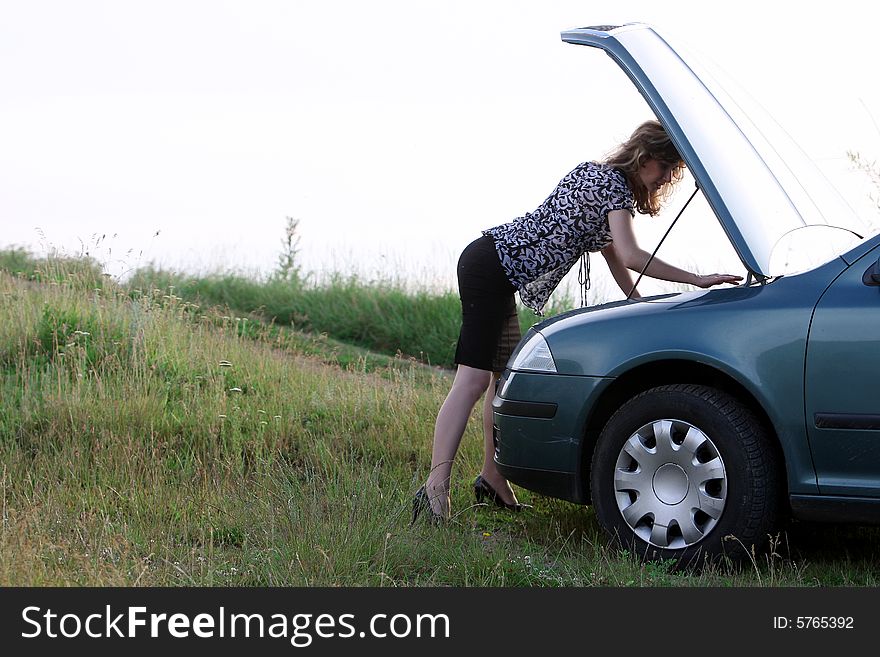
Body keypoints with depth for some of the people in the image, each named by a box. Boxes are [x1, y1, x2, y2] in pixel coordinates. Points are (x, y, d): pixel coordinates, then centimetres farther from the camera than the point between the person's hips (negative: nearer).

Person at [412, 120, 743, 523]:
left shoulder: (597, 175, 21)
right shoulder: (615, 183, -9)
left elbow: (612, 254, 24)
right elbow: (629, 256, -19)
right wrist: (697, 280, -17)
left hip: (495, 264, 11)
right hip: (492, 266, -11)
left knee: (504, 376, 15)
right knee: (474, 379, -18)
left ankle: (492, 479, 24)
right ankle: (436, 487, -26)